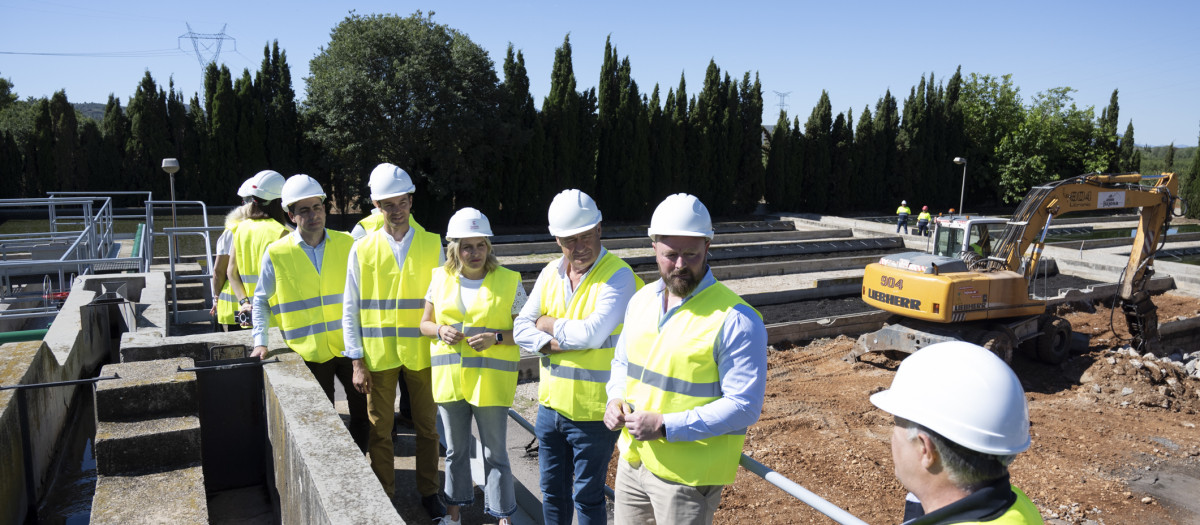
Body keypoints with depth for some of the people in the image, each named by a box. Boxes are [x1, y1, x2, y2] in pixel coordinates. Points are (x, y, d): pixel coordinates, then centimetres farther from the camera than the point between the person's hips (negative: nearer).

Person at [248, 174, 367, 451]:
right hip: (309, 351, -1)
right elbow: (261, 300, 8)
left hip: (349, 345, 1)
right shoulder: (277, 253, -3)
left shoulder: (346, 244, 1)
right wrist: (261, 342, 0)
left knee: (363, 409, 6)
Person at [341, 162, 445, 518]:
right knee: (380, 430, 9)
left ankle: (429, 493, 28)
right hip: (378, 355, 0)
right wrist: (358, 363, -4)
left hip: (422, 353, 1)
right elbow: (350, 310, 1)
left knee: (427, 426, 11)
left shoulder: (432, 245, 1)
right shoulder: (362, 249, -1)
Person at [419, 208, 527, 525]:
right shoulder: (441, 278, 3)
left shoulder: (508, 281, -6)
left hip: (491, 382, -3)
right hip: (449, 380, 3)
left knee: (495, 453, 6)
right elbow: (425, 323, 11)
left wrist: (496, 337, -21)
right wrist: (441, 331, -11)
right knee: (455, 450, 18)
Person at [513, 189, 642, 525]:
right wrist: (552, 344, -16)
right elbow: (522, 328, 3)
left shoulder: (618, 276, -16)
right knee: (552, 490, 21)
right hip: (551, 403, 6)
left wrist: (550, 325, -10)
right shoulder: (551, 273, 4)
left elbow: (593, 333, -26)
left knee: (587, 496, 9)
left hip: (594, 410, -6)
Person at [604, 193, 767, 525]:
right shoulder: (641, 300, 4)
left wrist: (665, 426, -24)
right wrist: (615, 400, -3)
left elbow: (744, 407, -20)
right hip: (633, 460, 7)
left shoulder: (736, 320, -19)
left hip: (687, 474, -6)